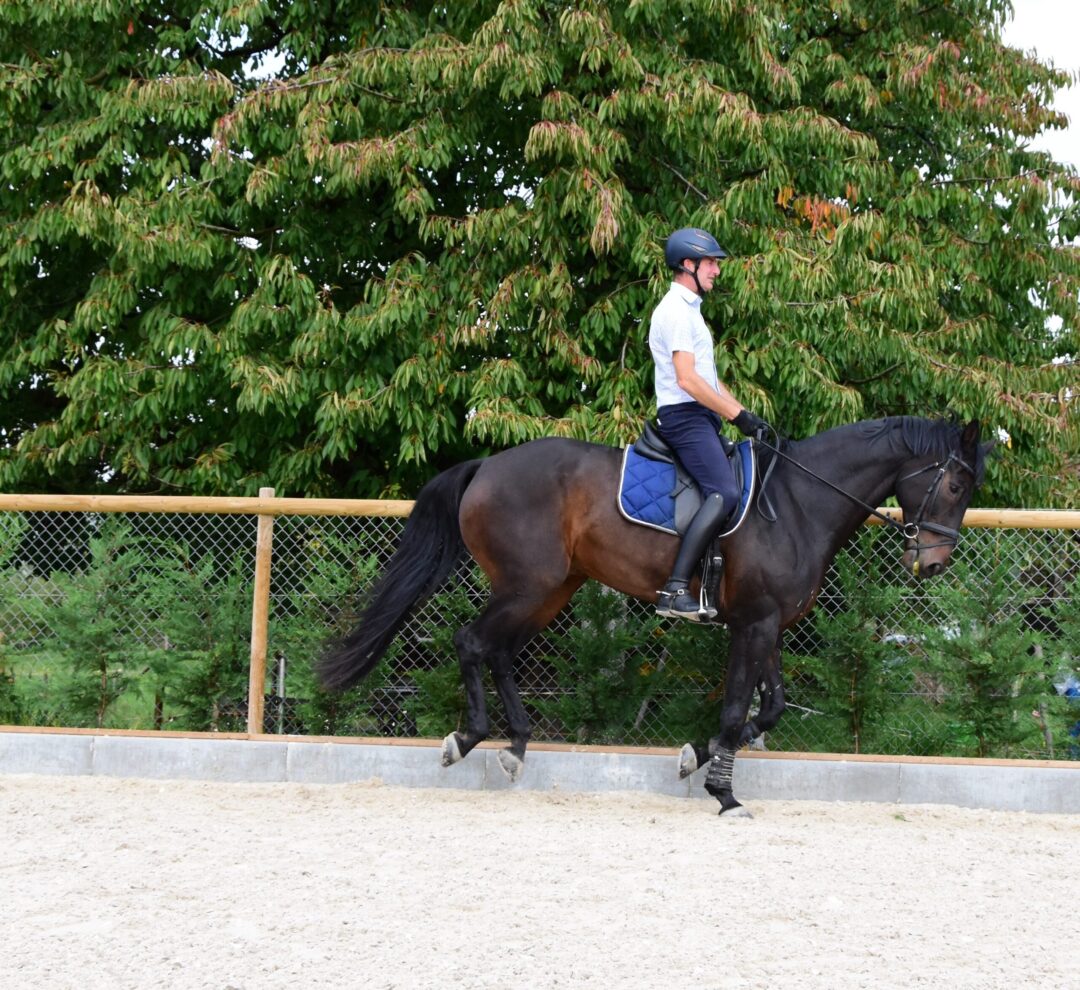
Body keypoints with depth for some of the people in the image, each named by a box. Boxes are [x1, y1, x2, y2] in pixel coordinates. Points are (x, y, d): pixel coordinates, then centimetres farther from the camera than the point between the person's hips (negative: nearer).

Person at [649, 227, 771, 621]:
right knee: (724, 492, -26)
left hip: (701, 417, 11)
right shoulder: (675, 311, -10)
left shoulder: (689, 310, 23)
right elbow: (687, 380, -19)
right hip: (684, 416, -11)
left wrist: (746, 415, 16)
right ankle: (675, 590, -33)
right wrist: (738, 415, -15)